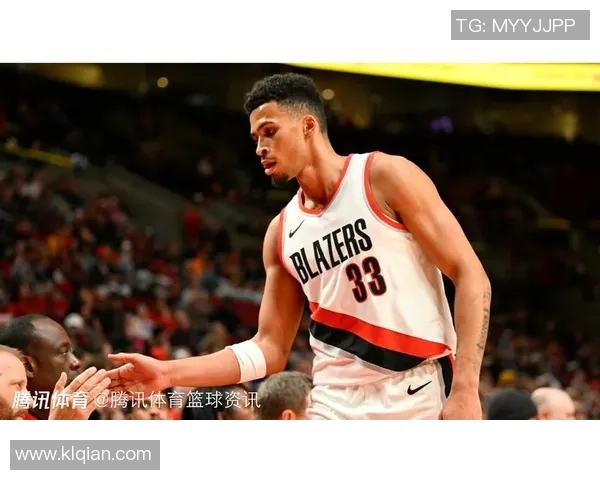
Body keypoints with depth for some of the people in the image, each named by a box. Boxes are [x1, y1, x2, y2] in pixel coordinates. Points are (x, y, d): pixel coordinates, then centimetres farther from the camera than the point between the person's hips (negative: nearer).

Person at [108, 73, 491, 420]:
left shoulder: (387, 177, -4)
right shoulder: (282, 233, 12)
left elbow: (471, 276, -7)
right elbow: (270, 350, 14)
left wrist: (465, 389, -17)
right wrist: (169, 373, 4)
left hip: (420, 396, -4)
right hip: (338, 406, 5)